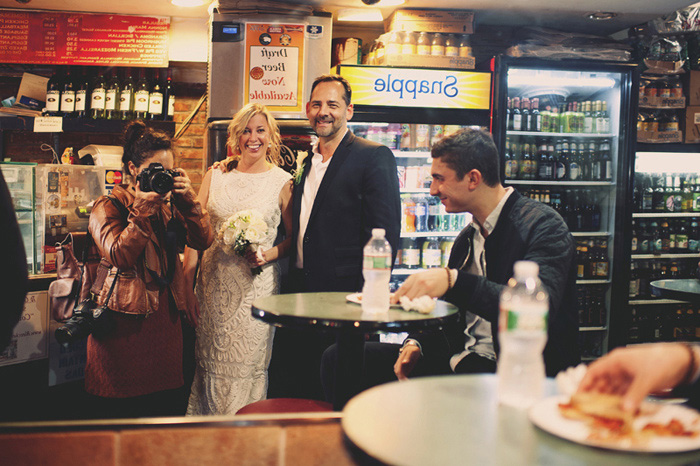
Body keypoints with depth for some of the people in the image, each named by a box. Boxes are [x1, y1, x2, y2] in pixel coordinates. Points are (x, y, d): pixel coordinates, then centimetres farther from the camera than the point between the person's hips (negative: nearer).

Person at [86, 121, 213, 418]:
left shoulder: (168, 206, 13)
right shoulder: (108, 207, 0)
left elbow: (203, 240, 1)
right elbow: (119, 255, -15)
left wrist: (188, 199, -9)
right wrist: (144, 210, -19)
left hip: (166, 316, 5)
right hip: (124, 320, -4)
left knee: (168, 403, 7)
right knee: (118, 411, 1)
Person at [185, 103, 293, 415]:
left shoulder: (282, 181, 0)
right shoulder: (215, 176, 8)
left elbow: (295, 235, 3)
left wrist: (270, 254, -16)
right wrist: (186, 281, 2)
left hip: (256, 284, -3)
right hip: (214, 282, 3)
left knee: (249, 364, 0)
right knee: (210, 361, 9)